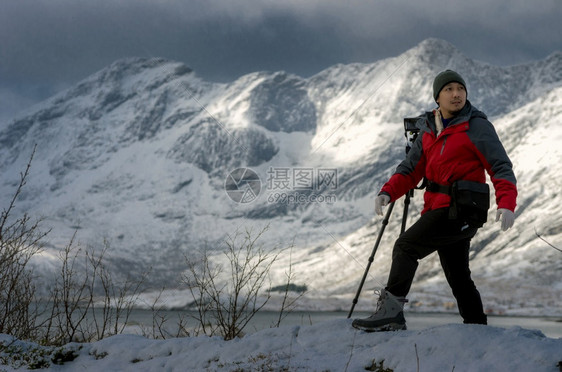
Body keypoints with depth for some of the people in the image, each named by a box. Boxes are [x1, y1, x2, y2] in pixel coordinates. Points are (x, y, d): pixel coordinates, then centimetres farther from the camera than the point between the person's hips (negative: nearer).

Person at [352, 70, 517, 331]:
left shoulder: (476, 127, -8)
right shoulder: (428, 130, 13)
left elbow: (501, 166, -12)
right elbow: (411, 169, 11)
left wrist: (507, 204, -27)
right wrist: (388, 192, -7)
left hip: (459, 210, -8)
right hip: (439, 209, 8)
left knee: (406, 246, -16)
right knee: (458, 278, 14)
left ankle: (391, 311, -18)